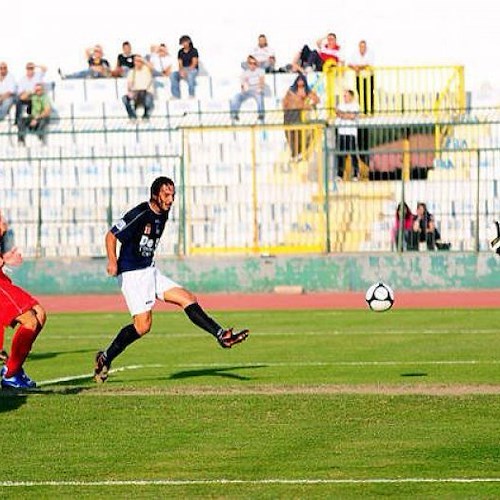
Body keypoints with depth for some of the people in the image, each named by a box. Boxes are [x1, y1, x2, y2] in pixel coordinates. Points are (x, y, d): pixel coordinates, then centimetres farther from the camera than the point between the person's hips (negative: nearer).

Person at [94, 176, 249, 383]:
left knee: (187, 298, -1)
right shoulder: (140, 214, -16)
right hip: (132, 273, -8)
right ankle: (106, 357, -2)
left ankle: (221, 335, -3)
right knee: (143, 325, -14)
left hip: (150, 271, 8)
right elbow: (111, 236, -16)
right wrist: (112, 262, -29)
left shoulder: (163, 215, 9)